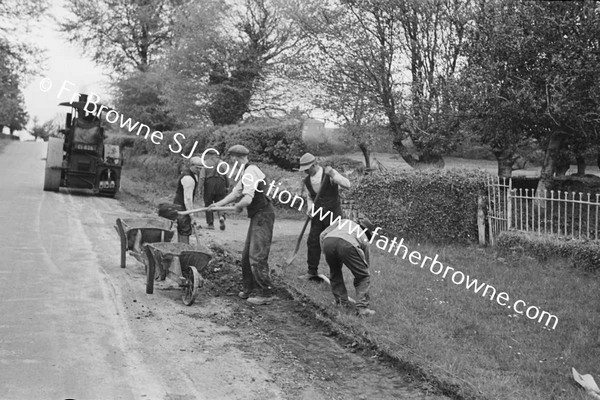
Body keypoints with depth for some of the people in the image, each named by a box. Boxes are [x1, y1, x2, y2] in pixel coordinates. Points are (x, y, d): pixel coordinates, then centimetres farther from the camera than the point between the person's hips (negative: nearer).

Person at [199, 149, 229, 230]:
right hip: (221, 183, 2)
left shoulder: (205, 163, 7)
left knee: (208, 203, 7)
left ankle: (210, 223, 6)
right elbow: (227, 176, 9)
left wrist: (200, 187, -6)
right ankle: (221, 217, -19)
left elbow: (202, 176, -4)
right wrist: (227, 186, 15)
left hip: (209, 183, -2)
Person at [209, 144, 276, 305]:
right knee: (247, 255, 15)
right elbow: (236, 192, 22)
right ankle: (250, 289, 25)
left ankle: (266, 293, -1)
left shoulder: (250, 173, -19)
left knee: (257, 256, -8)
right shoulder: (247, 172, 15)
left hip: (262, 215, -11)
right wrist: (218, 204, 17)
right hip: (257, 216, 11)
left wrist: (238, 206, -6)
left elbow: (247, 200, -27)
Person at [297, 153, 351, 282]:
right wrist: (310, 208, -1)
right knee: (313, 242, 2)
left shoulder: (329, 173, -14)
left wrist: (332, 175, -34)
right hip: (318, 215, 5)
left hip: (333, 214, -5)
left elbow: (347, 185, -24)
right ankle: (312, 272, 14)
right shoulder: (307, 180, 4)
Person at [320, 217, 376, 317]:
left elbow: (322, 235, 30)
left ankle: (341, 302, 29)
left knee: (335, 272, 29)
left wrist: (327, 254, 37)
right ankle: (362, 308, 8)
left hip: (328, 241, 3)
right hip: (347, 245, -3)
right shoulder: (364, 238, 35)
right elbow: (366, 264, 41)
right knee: (363, 277, 16)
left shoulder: (343, 222, 41)